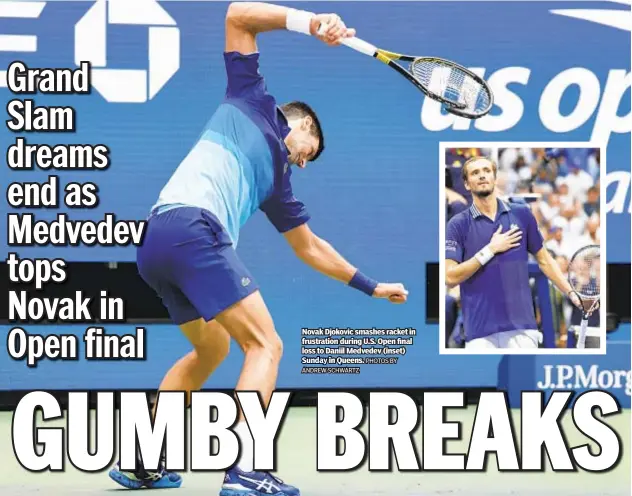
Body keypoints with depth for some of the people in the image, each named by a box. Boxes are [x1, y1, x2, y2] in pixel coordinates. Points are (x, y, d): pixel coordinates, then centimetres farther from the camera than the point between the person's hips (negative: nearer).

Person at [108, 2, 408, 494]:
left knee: (211, 349, 26)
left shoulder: (276, 180, 33)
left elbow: (310, 247, 41)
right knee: (265, 345, -7)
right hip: (193, 228, -9)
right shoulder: (254, 102, 17)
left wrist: (370, 285, 46)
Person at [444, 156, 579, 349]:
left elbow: (544, 260, 15)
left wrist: (572, 294, 8)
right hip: (480, 331, -2)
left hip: (522, 326, 2)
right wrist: (490, 250, -11)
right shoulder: (458, 225, 0)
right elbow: (450, 277, -8)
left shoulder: (521, 214, 7)